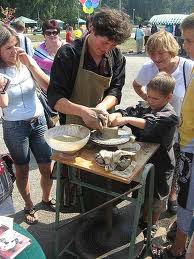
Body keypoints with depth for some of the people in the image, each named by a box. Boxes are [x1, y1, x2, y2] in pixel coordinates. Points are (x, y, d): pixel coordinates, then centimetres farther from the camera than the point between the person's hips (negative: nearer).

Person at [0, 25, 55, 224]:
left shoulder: (27, 62, -2)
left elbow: (48, 87, -9)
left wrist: (30, 64, -16)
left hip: (39, 121, 3)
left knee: (47, 168, 9)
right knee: (22, 170, 13)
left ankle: (46, 197, 39)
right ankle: (29, 206, 37)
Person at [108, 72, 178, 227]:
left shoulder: (170, 116, -20)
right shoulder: (145, 108, 1)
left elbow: (151, 124, -38)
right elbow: (128, 112, -10)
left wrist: (128, 119, -41)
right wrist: (115, 116, -31)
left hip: (159, 164, -5)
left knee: (156, 197, 16)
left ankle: (152, 224, 39)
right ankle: (143, 218, 46)